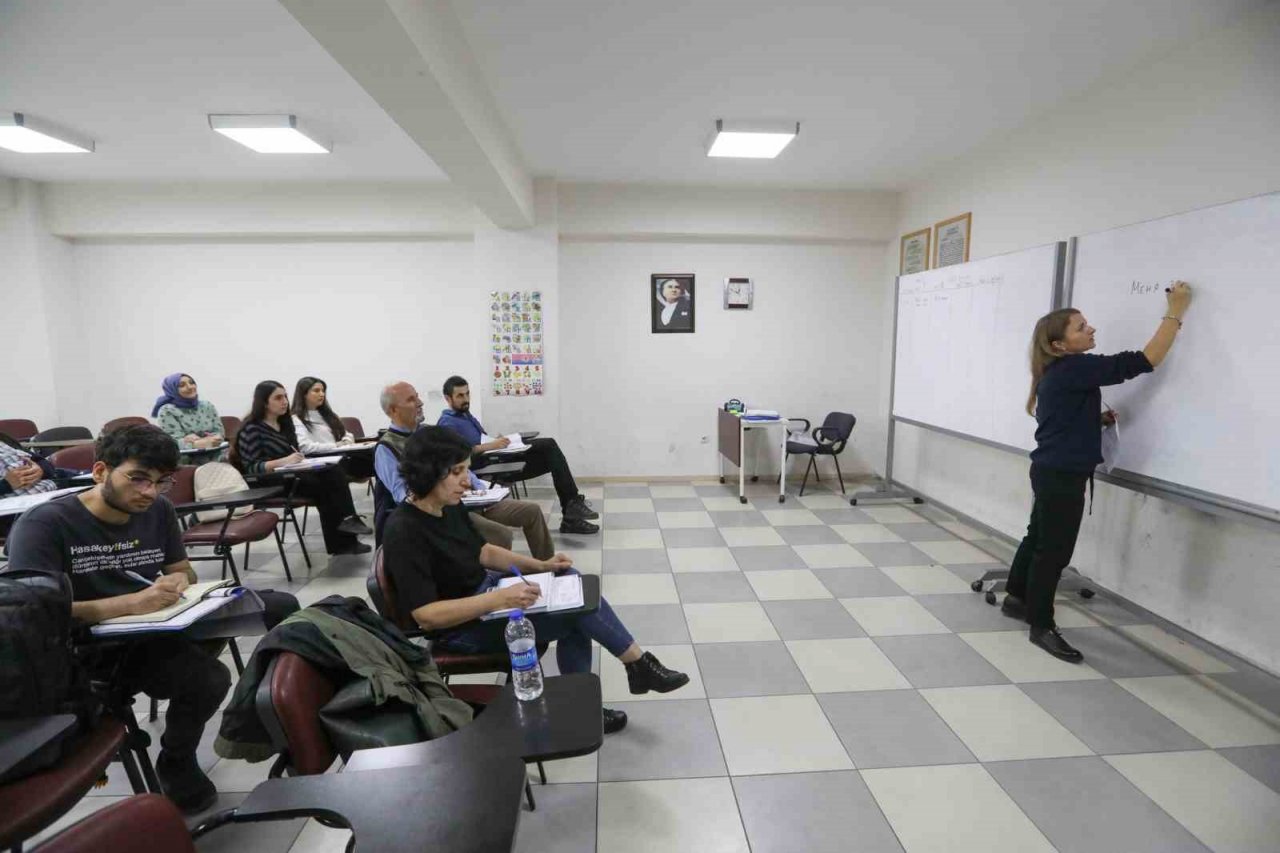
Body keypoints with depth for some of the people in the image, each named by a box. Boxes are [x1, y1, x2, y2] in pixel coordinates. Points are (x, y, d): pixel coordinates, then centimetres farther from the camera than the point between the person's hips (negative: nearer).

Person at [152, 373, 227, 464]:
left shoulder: (207, 406, 11)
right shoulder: (167, 411, -1)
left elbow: (220, 434, 5)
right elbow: (174, 443, -11)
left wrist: (198, 440, -16)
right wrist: (206, 442, -27)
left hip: (215, 460, 3)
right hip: (186, 464, -3)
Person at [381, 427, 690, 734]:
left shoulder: (449, 506, -2)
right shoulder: (404, 532, -27)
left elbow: (482, 551, 9)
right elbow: (426, 615, -29)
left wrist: (541, 565, -3)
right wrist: (499, 599, -36)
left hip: (482, 591, 9)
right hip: (461, 628, -8)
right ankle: (639, 666, 7)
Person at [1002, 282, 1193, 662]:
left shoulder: (1061, 372, 11)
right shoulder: (1075, 368, -18)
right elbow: (1145, 361, -18)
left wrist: (1100, 420, 5)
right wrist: (1176, 312, -11)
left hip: (1052, 472, 10)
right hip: (1062, 476, -10)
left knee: (1039, 537, 21)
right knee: (1054, 549, 0)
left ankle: (1016, 598, 36)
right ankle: (1042, 626, 11)